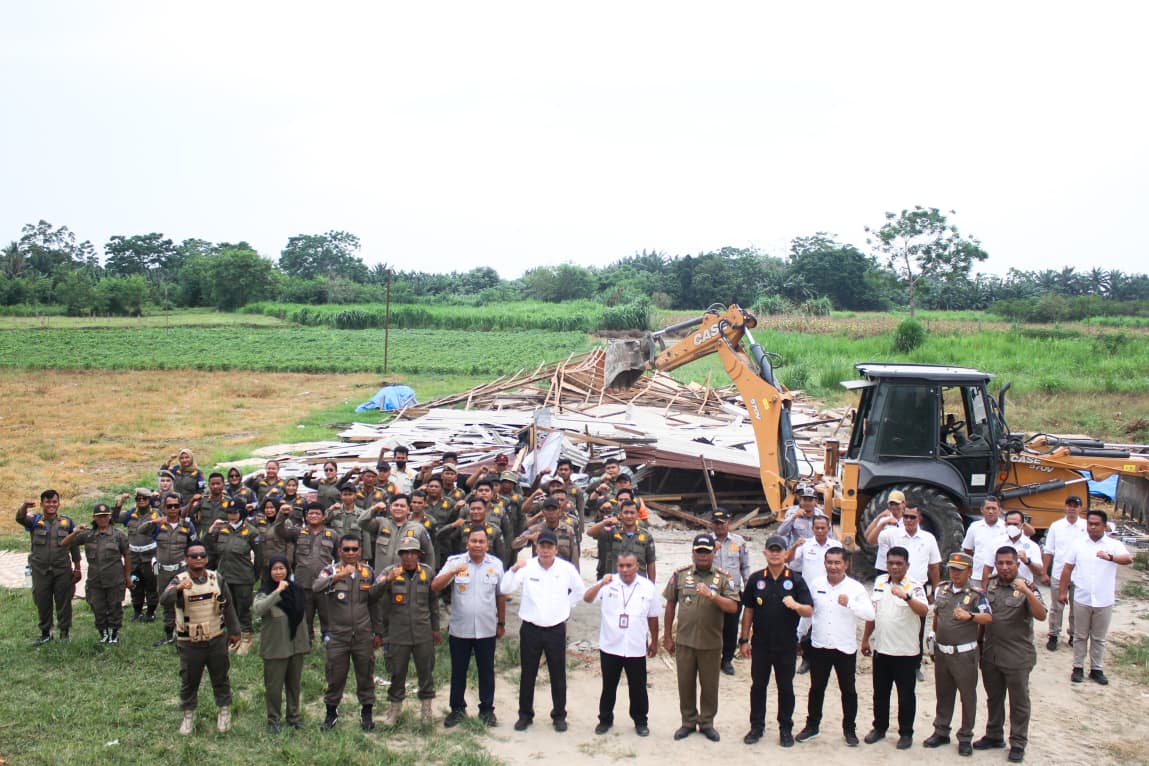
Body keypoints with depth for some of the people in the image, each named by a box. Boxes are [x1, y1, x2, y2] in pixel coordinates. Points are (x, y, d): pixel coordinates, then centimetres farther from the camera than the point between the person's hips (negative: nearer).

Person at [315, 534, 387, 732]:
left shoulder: (368, 571, 4)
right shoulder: (331, 570, -5)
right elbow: (317, 587, -27)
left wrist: (378, 632, 11)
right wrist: (338, 576, -42)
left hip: (363, 635, 2)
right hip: (338, 635, -2)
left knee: (365, 675, 10)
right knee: (335, 676, 7)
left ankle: (366, 712, 26)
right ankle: (331, 712, 26)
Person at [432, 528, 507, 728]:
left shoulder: (496, 564, 2)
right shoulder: (455, 562, -4)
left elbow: (501, 596, 9)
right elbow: (435, 587, -14)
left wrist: (501, 623, 12)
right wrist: (453, 572, -29)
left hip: (487, 629, 1)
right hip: (459, 629, -1)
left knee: (487, 671, 9)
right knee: (458, 670, 10)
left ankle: (487, 709, 23)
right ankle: (457, 709, 25)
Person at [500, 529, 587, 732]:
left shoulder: (567, 568, -4)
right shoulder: (527, 567, -8)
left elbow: (580, 590, 13)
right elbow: (505, 589, -17)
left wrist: (565, 607, 7)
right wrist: (514, 570, -32)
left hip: (556, 629, 1)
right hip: (530, 629, 0)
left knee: (558, 675, 9)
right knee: (527, 674, 9)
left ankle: (559, 715, 22)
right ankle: (525, 714, 22)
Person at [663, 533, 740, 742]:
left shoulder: (723, 578, -1)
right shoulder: (680, 575, 1)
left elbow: (733, 607, -11)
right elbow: (670, 606, 7)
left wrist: (712, 594, -26)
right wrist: (667, 636, 7)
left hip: (711, 643, -1)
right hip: (684, 641, 1)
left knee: (710, 686, 9)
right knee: (685, 684, 10)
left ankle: (707, 723, 25)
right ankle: (688, 722, 25)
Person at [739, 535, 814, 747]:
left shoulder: (795, 580, -3)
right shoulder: (755, 579, 2)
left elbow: (809, 611, -6)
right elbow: (748, 610, 6)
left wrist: (796, 605, -29)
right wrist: (744, 639, 4)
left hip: (787, 645, -1)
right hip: (760, 643, 1)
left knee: (785, 687, 9)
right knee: (758, 686, 9)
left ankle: (786, 729, 21)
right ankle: (757, 727, 21)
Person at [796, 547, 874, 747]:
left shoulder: (856, 588, -7)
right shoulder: (816, 585, 3)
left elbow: (870, 614, -15)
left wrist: (849, 603, -28)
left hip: (845, 648, -2)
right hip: (819, 646, 2)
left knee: (848, 690, 9)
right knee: (816, 688, 12)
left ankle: (849, 729, 21)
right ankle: (812, 725, 24)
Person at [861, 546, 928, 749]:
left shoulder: (914, 586, -11)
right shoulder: (879, 582, 6)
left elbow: (923, 610, -28)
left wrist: (906, 596, -43)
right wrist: (865, 638, 15)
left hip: (906, 651, -5)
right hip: (880, 648, 5)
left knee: (906, 694, 7)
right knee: (880, 692, 15)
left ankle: (906, 733, 19)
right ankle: (879, 727, 30)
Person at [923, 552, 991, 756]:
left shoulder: (976, 594, -9)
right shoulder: (940, 590, 7)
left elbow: (988, 618, -21)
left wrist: (969, 616, -38)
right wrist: (934, 637, 18)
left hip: (964, 653, -5)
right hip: (941, 652, 5)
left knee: (968, 695, 4)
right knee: (943, 693, 15)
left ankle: (965, 737, 16)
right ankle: (941, 732, 28)